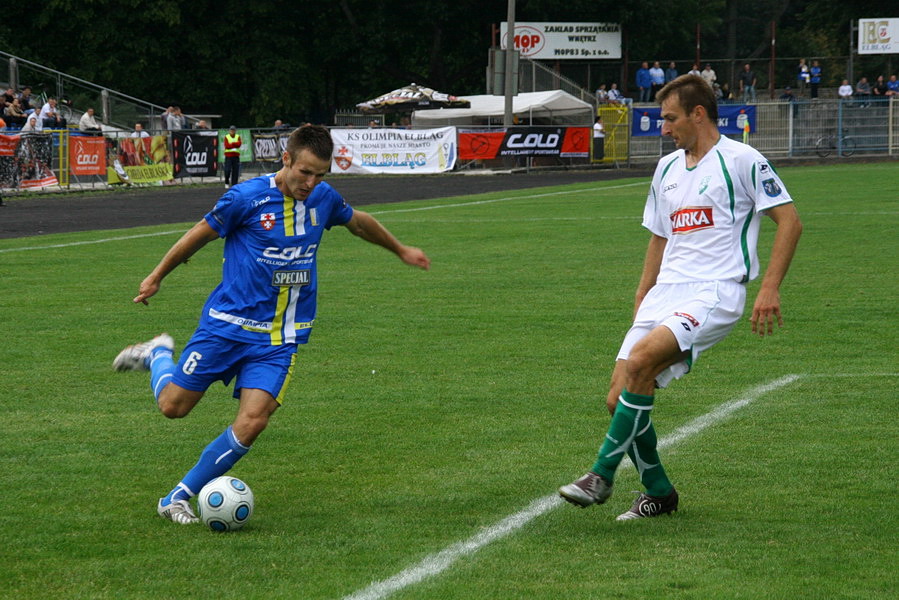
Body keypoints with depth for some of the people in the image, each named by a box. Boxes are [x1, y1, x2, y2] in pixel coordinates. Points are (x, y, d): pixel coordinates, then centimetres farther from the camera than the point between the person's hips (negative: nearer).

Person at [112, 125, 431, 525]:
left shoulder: (324, 198, 3)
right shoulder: (246, 198, -13)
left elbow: (358, 222, 25)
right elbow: (200, 234, 1)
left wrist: (400, 250, 39)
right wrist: (156, 277, 12)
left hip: (280, 337, 3)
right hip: (228, 322, -3)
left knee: (252, 422, -14)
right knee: (173, 406, 1)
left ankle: (179, 498, 0)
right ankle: (158, 355, 37)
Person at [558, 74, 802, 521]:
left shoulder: (741, 161, -4)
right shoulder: (667, 169, 18)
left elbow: (789, 221, -6)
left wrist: (770, 288, -14)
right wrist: (641, 300, 20)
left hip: (714, 294, -8)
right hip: (666, 294, 8)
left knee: (640, 360, -30)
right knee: (620, 398, -5)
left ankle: (602, 475, -22)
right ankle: (658, 493, 13)